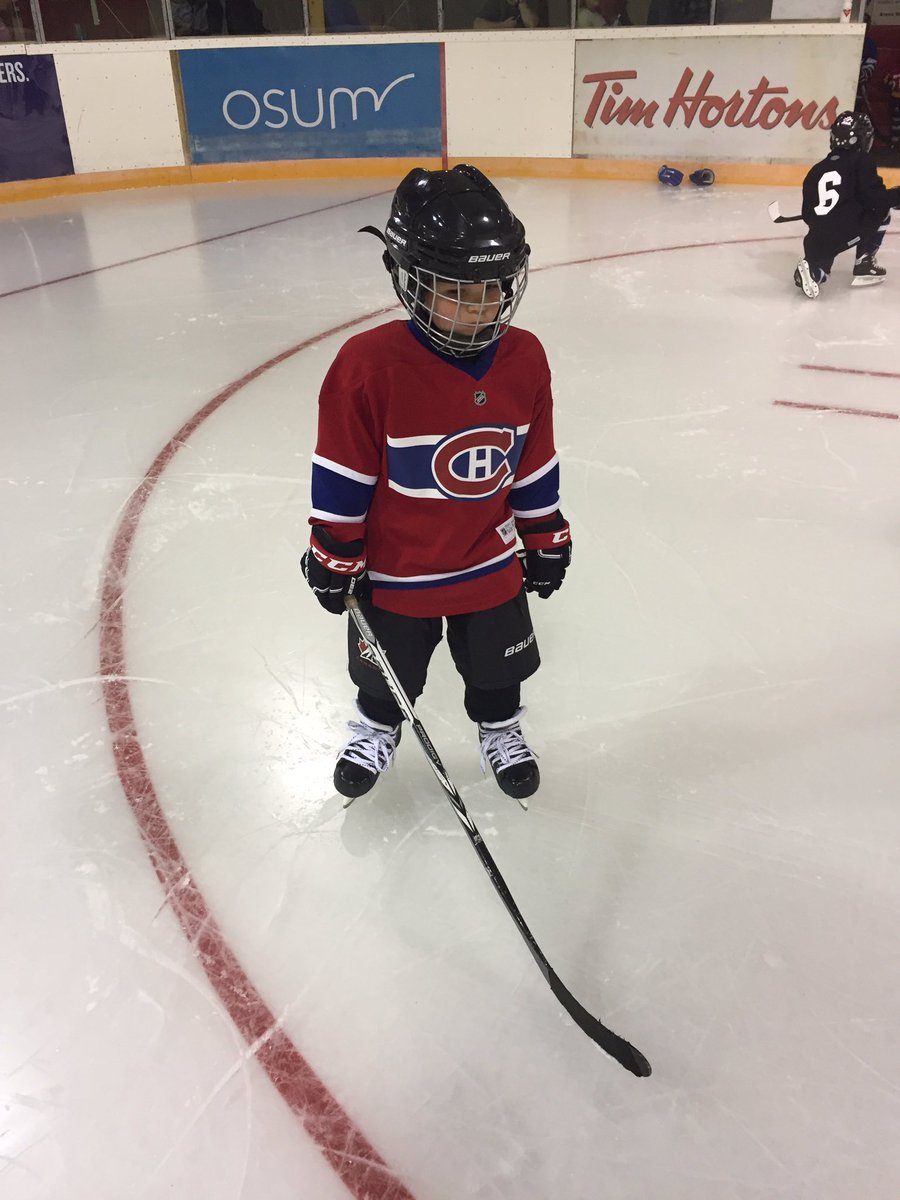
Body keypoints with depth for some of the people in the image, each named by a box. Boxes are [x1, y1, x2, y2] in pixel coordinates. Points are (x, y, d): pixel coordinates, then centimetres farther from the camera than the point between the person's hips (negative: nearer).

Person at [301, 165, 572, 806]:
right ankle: (378, 728, 54)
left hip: (490, 563, 3)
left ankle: (500, 731, 52)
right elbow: (342, 475, -15)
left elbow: (534, 464, 1)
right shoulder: (369, 365, -25)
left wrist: (547, 539, 8)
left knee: (497, 667, 22)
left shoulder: (524, 359, -11)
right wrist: (334, 557, -8)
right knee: (388, 672, 22)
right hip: (394, 569, -2)